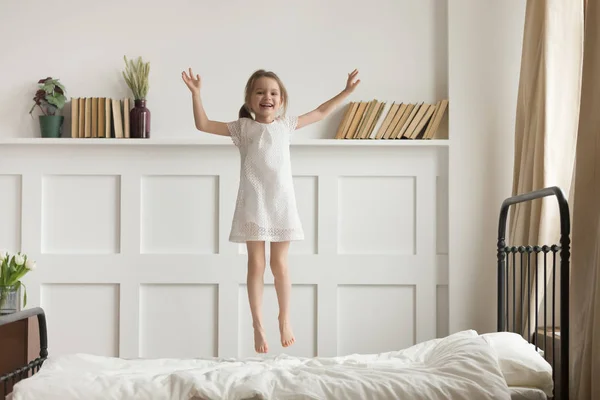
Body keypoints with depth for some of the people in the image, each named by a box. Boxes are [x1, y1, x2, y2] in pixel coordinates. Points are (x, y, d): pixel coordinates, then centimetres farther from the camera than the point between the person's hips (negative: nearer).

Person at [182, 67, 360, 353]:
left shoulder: (286, 125, 9)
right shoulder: (242, 127, 4)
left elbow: (320, 113, 20)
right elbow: (203, 125, 1)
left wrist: (346, 91, 19)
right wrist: (196, 93, -9)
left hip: (281, 204, 1)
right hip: (253, 206, -1)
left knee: (280, 265, 7)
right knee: (256, 266, 3)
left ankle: (285, 319, 25)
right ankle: (258, 325, 12)